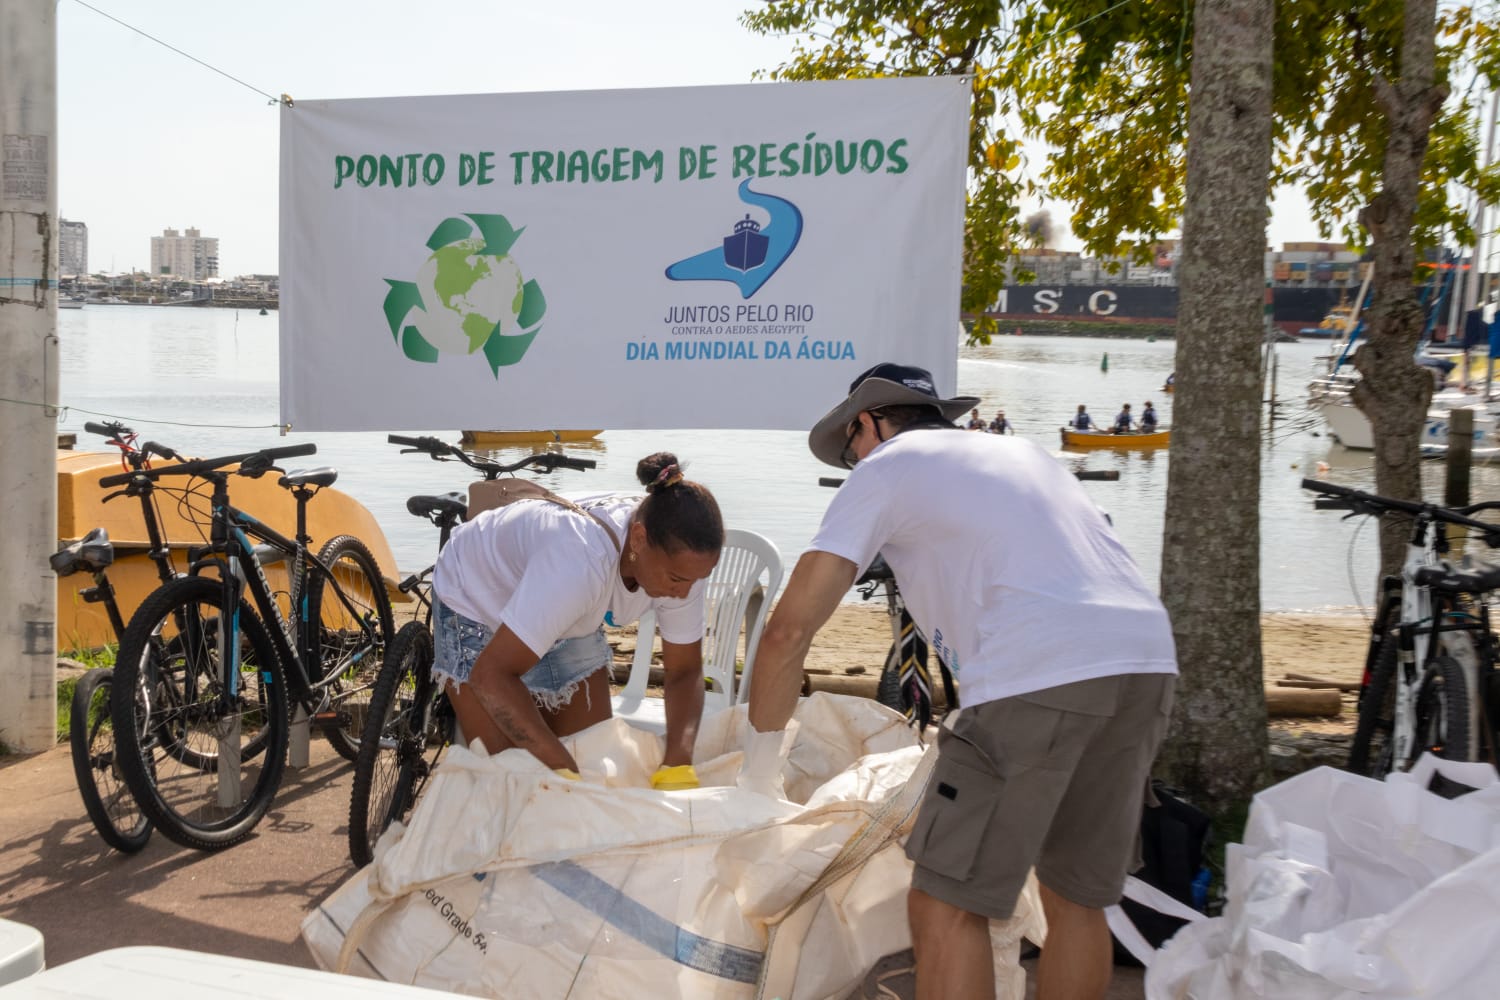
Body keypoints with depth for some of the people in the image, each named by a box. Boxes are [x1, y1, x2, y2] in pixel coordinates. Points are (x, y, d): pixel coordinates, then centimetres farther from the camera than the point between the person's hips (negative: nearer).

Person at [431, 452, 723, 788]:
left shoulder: (680, 559, -26)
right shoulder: (581, 558, -45)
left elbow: (685, 670, -15)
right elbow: (492, 675, -42)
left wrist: (678, 763, -31)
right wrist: (566, 772, -43)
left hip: (567, 618, 5)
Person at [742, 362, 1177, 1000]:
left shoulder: (884, 469, 10)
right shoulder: (1020, 450, 31)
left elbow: (789, 628, 2)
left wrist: (761, 756, 15)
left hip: (1039, 676, -8)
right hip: (1147, 661, 8)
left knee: (945, 906, 3)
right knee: (1076, 898, 20)